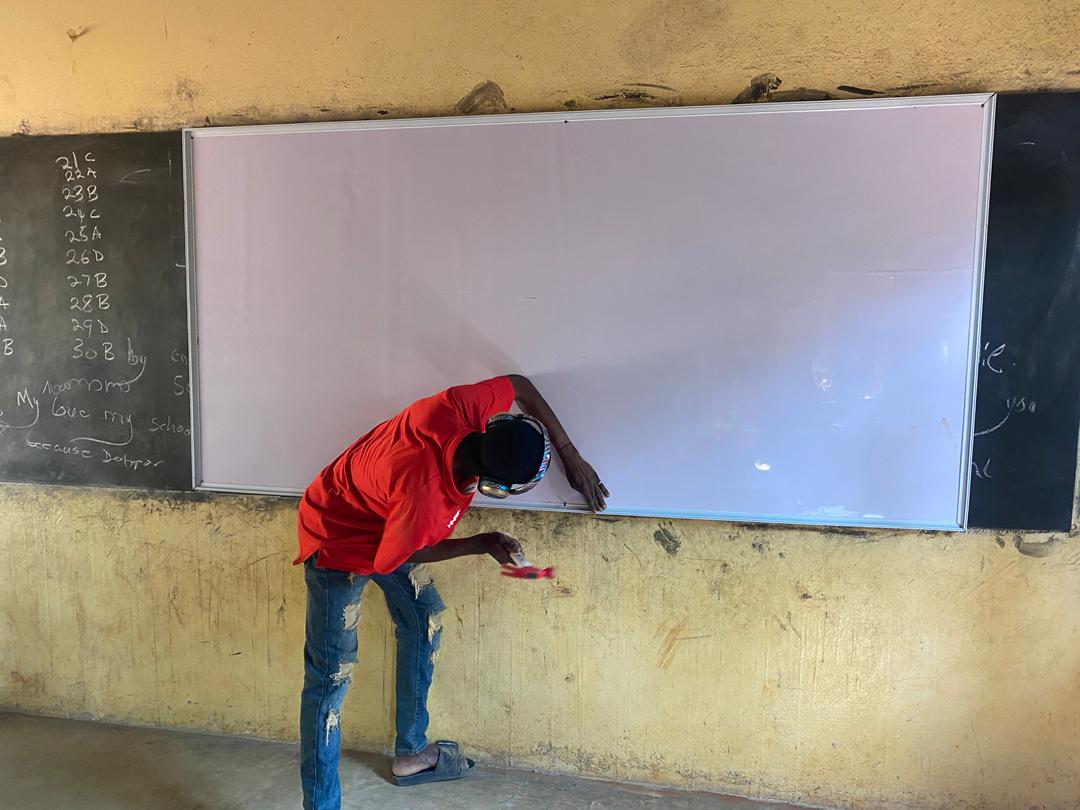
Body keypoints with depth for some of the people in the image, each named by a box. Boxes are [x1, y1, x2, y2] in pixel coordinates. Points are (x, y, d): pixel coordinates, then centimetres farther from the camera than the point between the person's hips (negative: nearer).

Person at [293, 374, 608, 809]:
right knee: (330, 676, -5)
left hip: (384, 525, 8)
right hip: (338, 541, -8)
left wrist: (571, 457, -6)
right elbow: (391, 560, -21)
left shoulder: (458, 408, -29)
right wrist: (481, 544, -12)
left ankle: (411, 754, 33)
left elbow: (518, 385, -8)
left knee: (423, 620, 15)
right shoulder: (422, 500, -43)